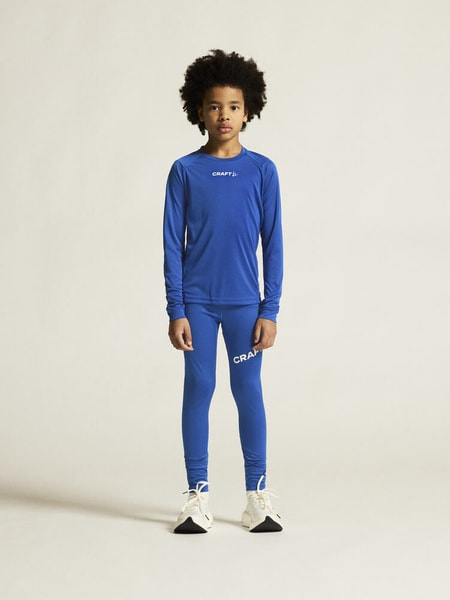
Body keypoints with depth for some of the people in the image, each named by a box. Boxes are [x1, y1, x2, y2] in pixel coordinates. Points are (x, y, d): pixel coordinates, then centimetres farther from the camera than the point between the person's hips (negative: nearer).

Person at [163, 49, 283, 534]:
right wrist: (176, 310, -4)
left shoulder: (262, 171, 1)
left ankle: (257, 494, 14)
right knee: (198, 389, 4)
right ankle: (197, 495, 13)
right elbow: (173, 244, 1)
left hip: (244, 302, 0)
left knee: (248, 390, 4)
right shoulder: (184, 171, 0)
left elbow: (272, 243, 2)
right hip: (196, 301, 0)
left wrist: (270, 310, -2)